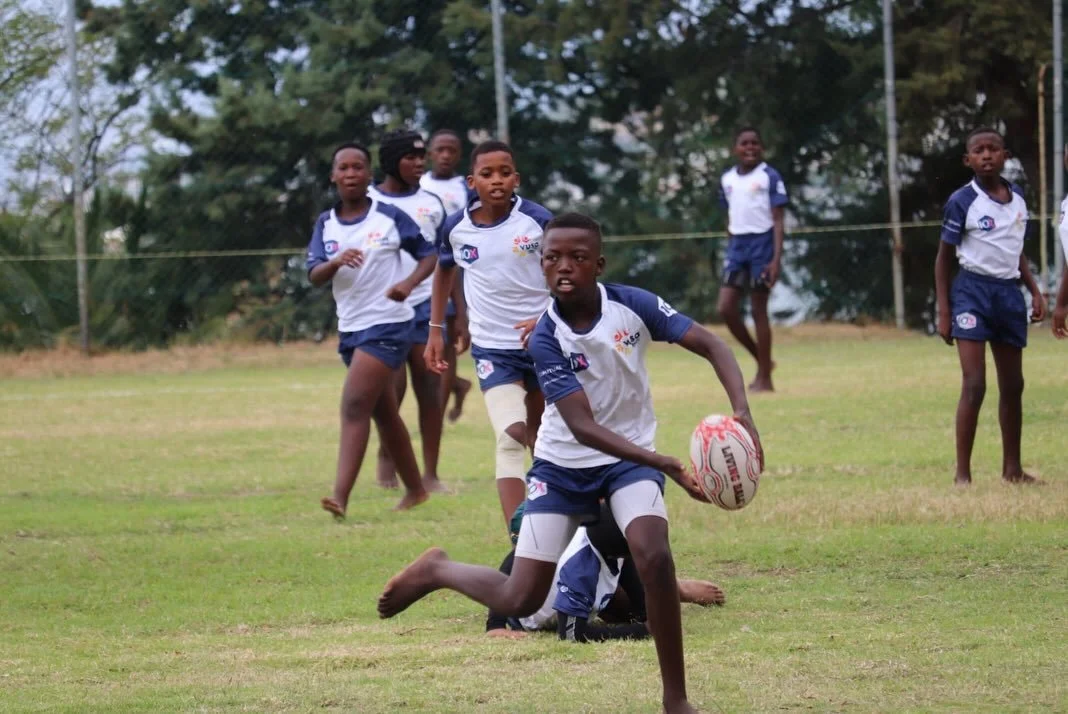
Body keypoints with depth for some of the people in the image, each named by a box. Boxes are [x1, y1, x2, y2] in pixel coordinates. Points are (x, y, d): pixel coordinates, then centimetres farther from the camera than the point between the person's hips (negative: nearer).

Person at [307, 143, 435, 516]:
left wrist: (409, 282, -19)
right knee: (384, 413, 16)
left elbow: (428, 254, 0)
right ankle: (415, 489, 29)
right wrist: (336, 262, -26)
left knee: (354, 406, -18)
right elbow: (314, 275, -4)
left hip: (387, 323, -6)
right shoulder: (326, 224, 6)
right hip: (350, 328, 6)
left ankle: (341, 496, -25)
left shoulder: (389, 217, -5)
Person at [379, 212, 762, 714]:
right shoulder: (545, 339, -22)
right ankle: (437, 571, 33)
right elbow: (582, 428, -29)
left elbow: (711, 346, -13)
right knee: (520, 601, 0)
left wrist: (741, 411, -31)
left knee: (654, 559, -27)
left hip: (630, 456, 1)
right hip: (564, 464, -1)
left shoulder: (632, 305, -16)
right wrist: (665, 465, -41)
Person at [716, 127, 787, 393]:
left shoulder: (770, 177, -6)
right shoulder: (727, 180, 10)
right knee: (726, 309, -2)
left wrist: (776, 259, -15)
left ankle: (765, 378, 5)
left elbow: (778, 221, -8)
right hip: (737, 245, 6)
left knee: (758, 310, -2)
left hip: (762, 244, -6)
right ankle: (761, 360, 15)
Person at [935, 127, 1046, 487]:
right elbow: (943, 258, -2)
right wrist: (944, 312, -7)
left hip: (1009, 292, 6)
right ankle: (962, 473, -10)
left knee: (1012, 385, 11)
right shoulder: (962, 201, -7)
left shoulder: (1017, 198, 9)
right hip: (974, 291, -6)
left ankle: (1012, 468, 23)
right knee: (974, 385, -12)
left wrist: (1034, 291, 10)